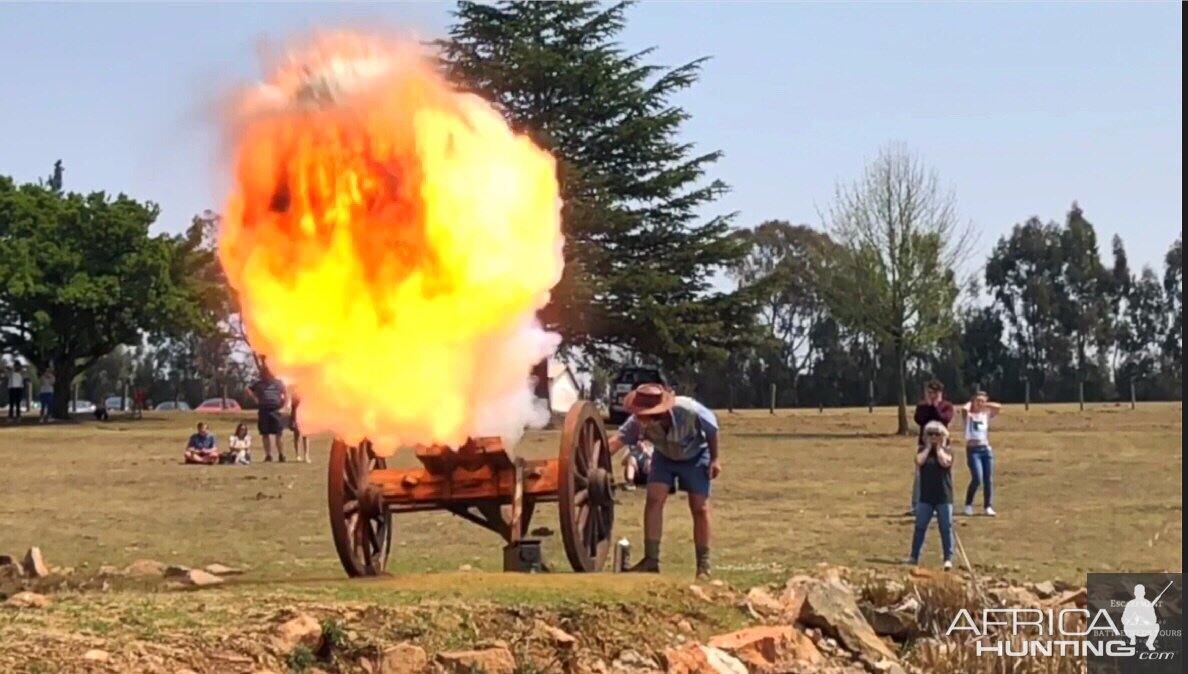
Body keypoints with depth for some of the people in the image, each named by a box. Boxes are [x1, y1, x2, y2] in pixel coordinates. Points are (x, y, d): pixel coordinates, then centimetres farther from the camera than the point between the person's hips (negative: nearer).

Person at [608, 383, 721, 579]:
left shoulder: (690, 411, -39)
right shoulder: (639, 421, -32)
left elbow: (712, 429, -20)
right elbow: (618, 439, -42)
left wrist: (714, 459, -11)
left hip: (695, 456, -2)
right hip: (664, 457, 2)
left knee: (699, 507, -3)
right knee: (654, 499, -14)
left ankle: (703, 565, 8)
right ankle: (651, 560, -10)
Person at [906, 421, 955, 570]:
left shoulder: (947, 451, 1)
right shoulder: (923, 450, 7)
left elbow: (945, 462, -20)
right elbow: (919, 461, -14)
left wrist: (939, 447, -9)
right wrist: (928, 447, -7)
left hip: (944, 497, -2)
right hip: (926, 497, 2)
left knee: (946, 528, -1)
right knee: (920, 527, 5)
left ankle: (948, 558, 3)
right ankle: (914, 556, 13)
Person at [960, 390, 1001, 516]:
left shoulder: (986, 414, 11)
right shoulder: (968, 415, -2)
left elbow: (998, 407, -2)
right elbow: (964, 409, -24)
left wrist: (985, 405, 3)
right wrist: (970, 403, -4)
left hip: (986, 448, 5)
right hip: (973, 449, -5)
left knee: (988, 479, 3)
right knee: (977, 479, -14)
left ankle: (988, 506, 10)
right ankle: (968, 504, 4)